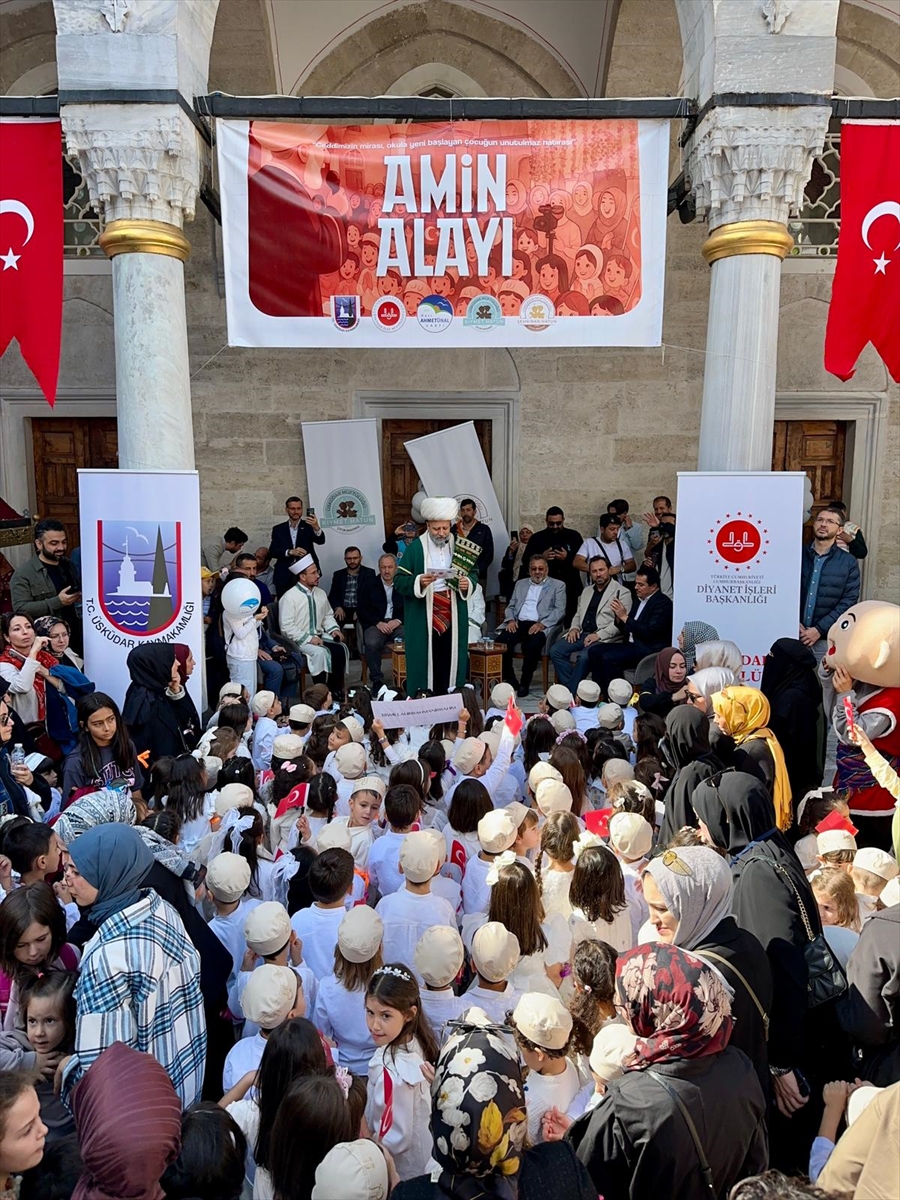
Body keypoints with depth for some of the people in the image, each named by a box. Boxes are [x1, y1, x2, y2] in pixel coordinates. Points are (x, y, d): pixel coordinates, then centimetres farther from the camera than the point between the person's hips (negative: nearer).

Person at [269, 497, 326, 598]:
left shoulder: (308, 526, 6)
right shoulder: (278, 529, 11)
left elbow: (321, 541, -11)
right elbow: (272, 551, 2)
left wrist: (316, 527, -31)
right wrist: (290, 552, -15)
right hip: (284, 577, 1)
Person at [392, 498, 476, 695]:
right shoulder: (415, 548, -2)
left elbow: (474, 574, 13)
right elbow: (399, 580, -4)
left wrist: (467, 582, -10)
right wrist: (418, 582, -23)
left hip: (452, 618, 3)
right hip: (423, 619, -3)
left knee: (450, 662, 5)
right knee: (423, 662, -1)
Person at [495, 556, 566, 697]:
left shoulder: (558, 585, 12)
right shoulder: (520, 584, 25)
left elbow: (560, 610, 0)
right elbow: (511, 606, 22)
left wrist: (542, 624, -16)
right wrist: (510, 620, -2)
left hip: (542, 626, -3)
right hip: (518, 623, 4)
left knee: (532, 645, -36)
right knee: (501, 641, -26)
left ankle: (525, 683, -15)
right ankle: (510, 680, -8)